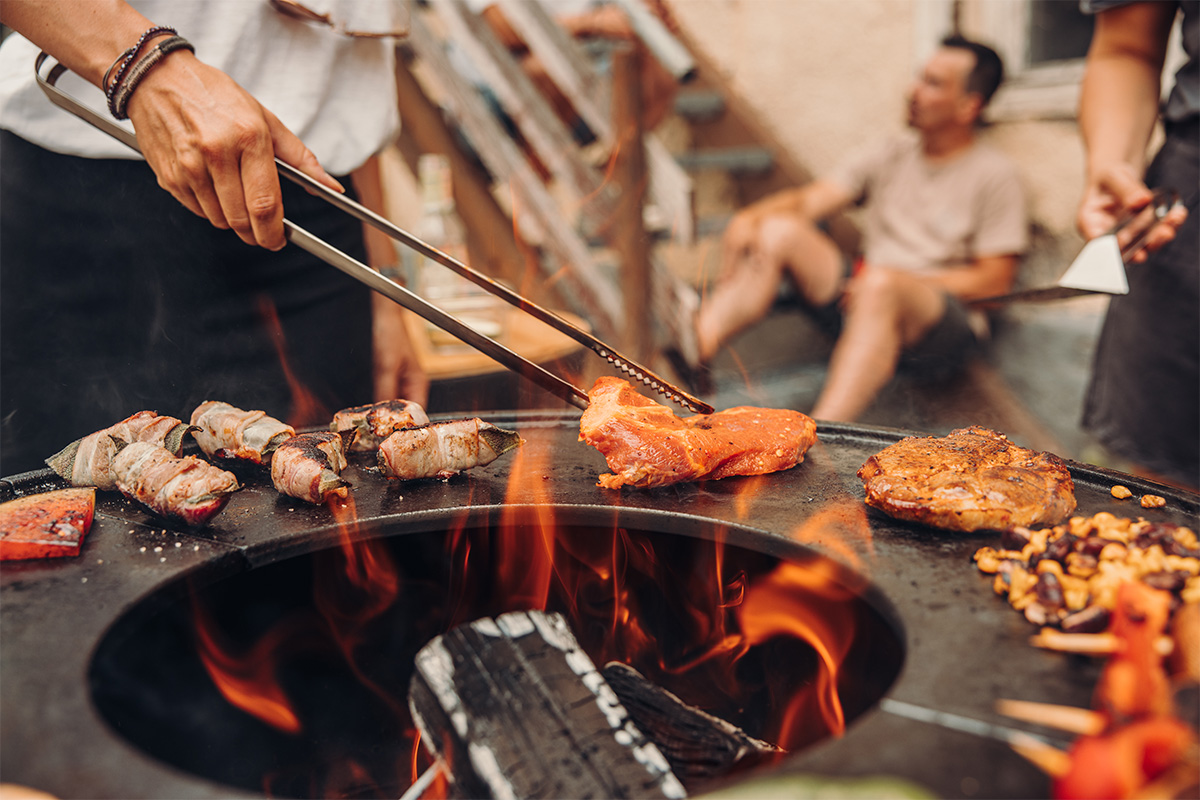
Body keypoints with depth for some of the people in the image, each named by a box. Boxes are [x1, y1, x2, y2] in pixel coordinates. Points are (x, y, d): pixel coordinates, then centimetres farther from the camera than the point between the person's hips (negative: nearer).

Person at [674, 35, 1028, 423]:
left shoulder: (994, 175, 2)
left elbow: (996, 279, -5)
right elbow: (810, 199, 5)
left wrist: (904, 280, -15)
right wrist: (749, 217, -15)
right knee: (780, 230, -15)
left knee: (882, 285, -39)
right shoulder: (890, 155, 16)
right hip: (862, 300, 5)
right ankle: (693, 350, -34)